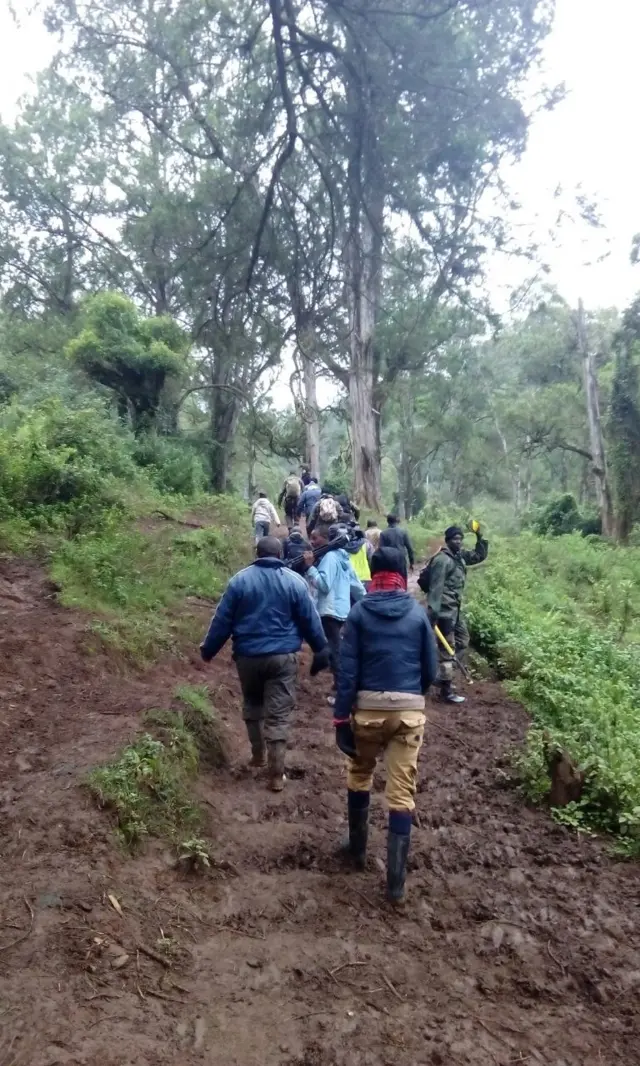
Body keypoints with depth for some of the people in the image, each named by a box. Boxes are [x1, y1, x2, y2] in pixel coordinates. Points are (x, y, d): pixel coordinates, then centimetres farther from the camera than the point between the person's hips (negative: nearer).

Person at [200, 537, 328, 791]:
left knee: (252, 706, 24)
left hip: (248, 656, 1)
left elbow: (222, 620, 1)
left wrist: (208, 649, 12)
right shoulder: (294, 581, -3)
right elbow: (310, 620, 1)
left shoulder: (240, 580, -2)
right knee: (279, 715, 3)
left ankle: (258, 755, 34)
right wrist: (322, 650, 13)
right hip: (283, 657, -1)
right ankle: (276, 775, 3)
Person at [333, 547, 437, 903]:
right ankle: (396, 882, 8)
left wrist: (341, 717, -3)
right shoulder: (418, 613, 1)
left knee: (359, 775, 24)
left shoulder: (359, 612, -3)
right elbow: (431, 670, 4)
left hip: (368, 707, 0)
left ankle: (358, 849, 38)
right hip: (410, 710, 0)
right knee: (403, 792, 5)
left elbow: (347, 670, -7)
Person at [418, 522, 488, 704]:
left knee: (463, 640, 20)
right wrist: (432, 614, -28)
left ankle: (442, 675, 28)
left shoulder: (460, 556, 10)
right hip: (444, 609, -10)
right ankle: (446, 691, 3)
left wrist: (480, 538, 5)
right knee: (447, 648, -4)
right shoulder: (442, 559, -17)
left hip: (454, 608, 10)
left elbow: (479, 556, 22)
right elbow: (435, 588, -22)